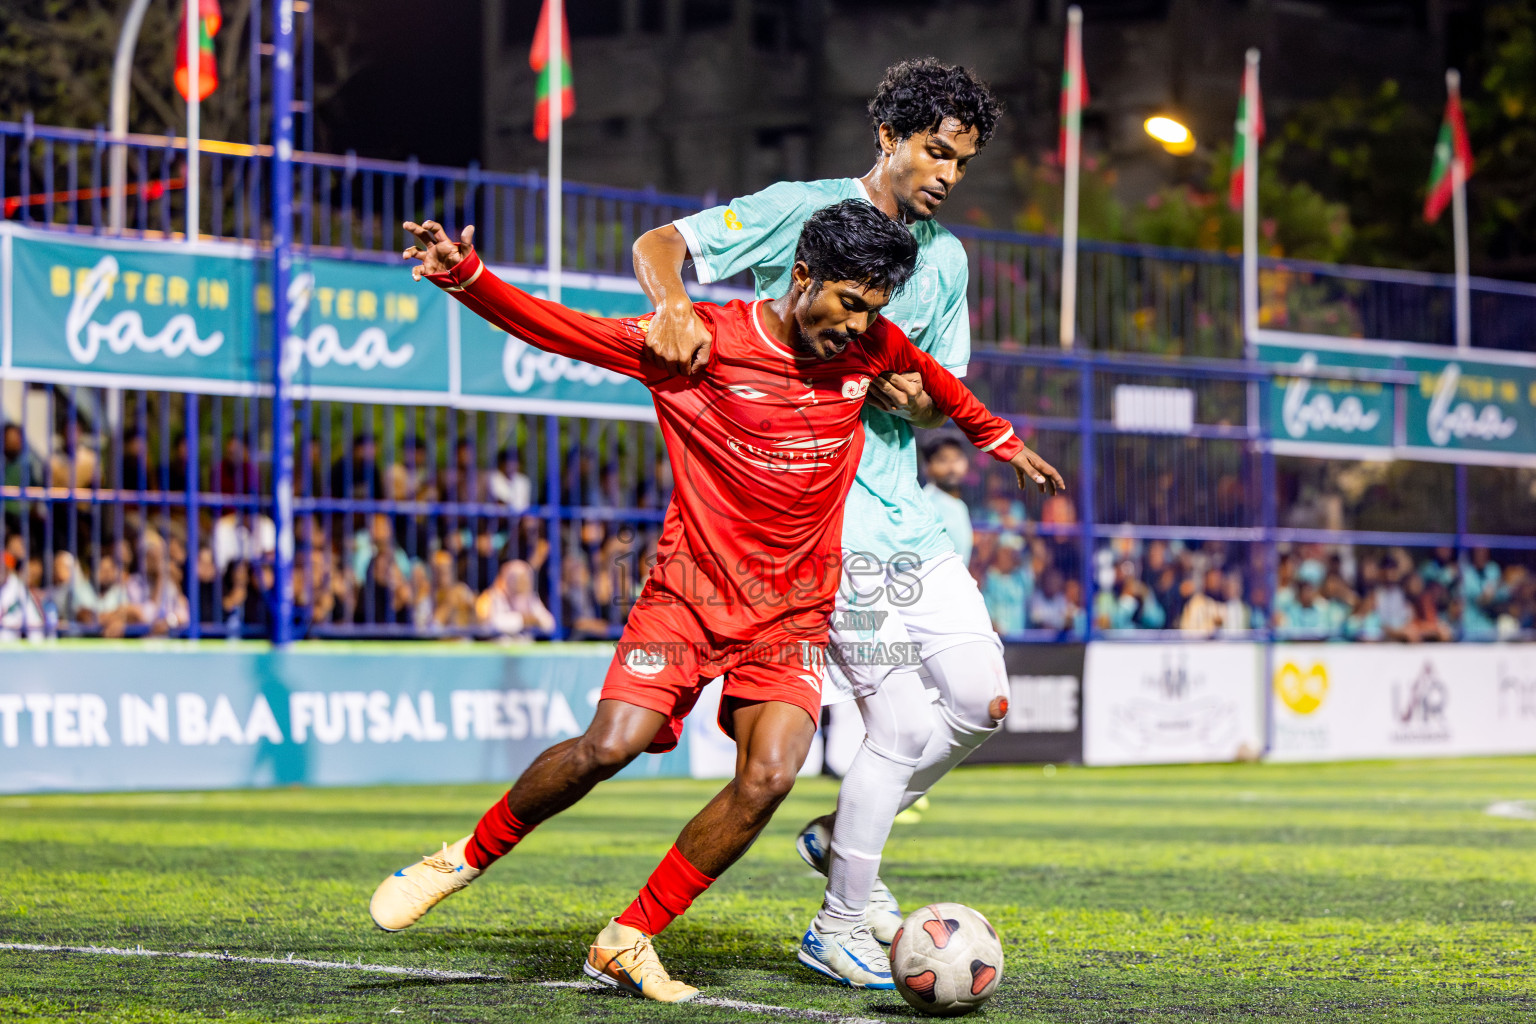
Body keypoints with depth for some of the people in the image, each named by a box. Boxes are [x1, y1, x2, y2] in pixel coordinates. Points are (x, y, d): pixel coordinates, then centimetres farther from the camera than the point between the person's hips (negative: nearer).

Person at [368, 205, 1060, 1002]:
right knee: (608, 748, -21)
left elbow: (933, 379, 27)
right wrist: (465, 277, -28)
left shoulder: (869, 347, 3)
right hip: (689, 594, -3)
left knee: (769, 777, -19)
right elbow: (560, 329, -13)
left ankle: (628, 940, -5)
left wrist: (1000, 439, 38)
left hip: (794, 614, 3)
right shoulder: (704, 342, -10)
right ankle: (468, 856, 6)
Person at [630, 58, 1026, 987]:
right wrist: (673, 304, -33)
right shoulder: (802, 210, -6)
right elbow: (658, 243, -11)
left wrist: (910, 393, -6)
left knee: (982, 701, 4)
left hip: (903, 505, 7)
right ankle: (842, 925, 5)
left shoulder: (946, 256, 13)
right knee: (906, 723, -10)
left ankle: (844, 838, 24)